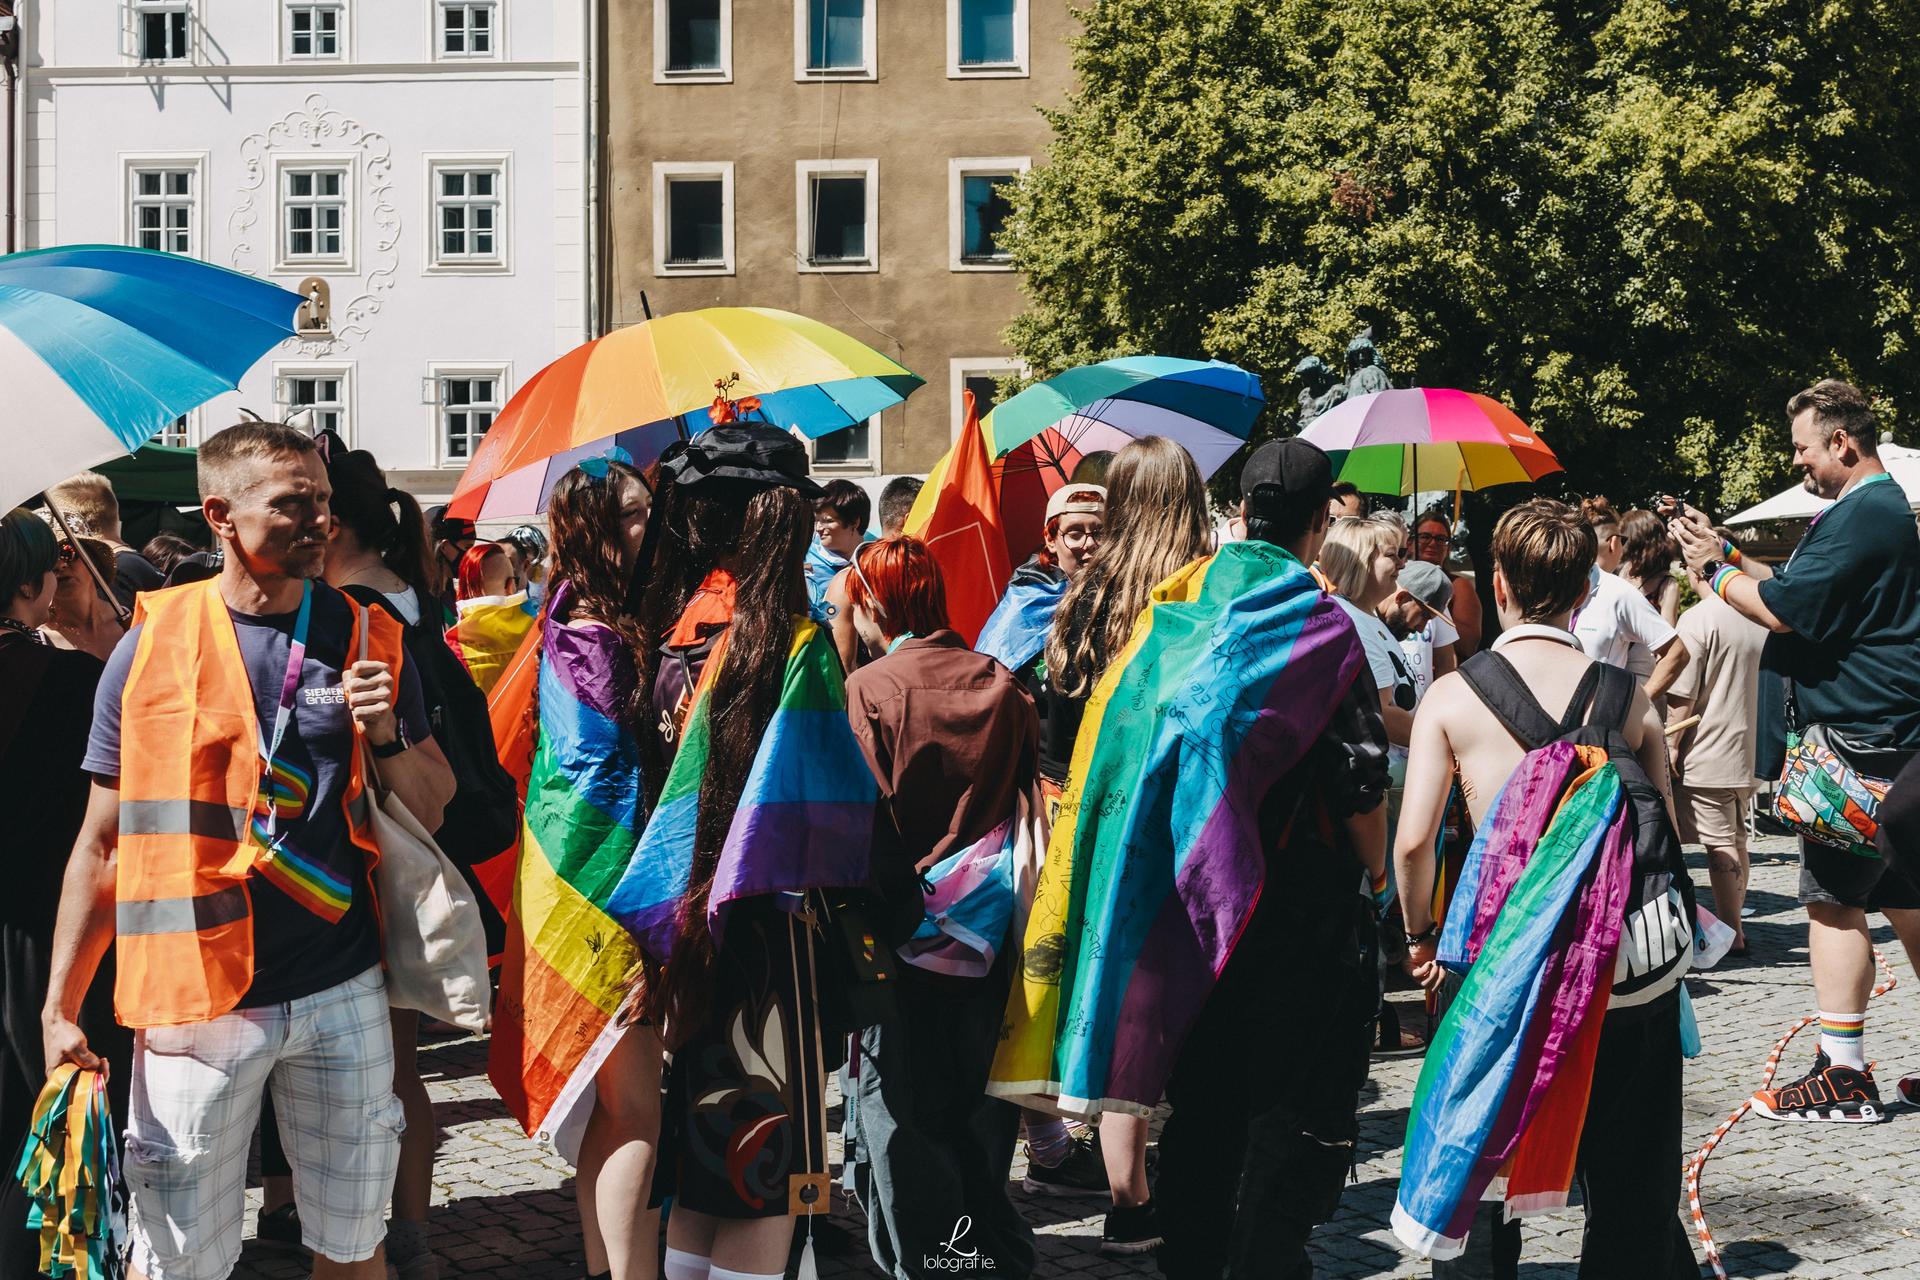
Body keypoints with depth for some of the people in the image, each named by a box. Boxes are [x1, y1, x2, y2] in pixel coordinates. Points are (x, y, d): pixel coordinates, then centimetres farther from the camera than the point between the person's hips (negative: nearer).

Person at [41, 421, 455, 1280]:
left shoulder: (370, 639, 4)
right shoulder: (152, 646, -3)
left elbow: (431, 813, 9)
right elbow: (104, 841, 2)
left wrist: (386, 736, -11)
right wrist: (59, 1005, -5)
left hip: (344, 994, 2)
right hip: (196, 1005, -2)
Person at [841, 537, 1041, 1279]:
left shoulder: (869, 688, -12)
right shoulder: (1001, 684, 0)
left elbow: (862, 816, -15)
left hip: (909, 932, -5)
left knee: (903, 1116, 7)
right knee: (980, 1111, 17)